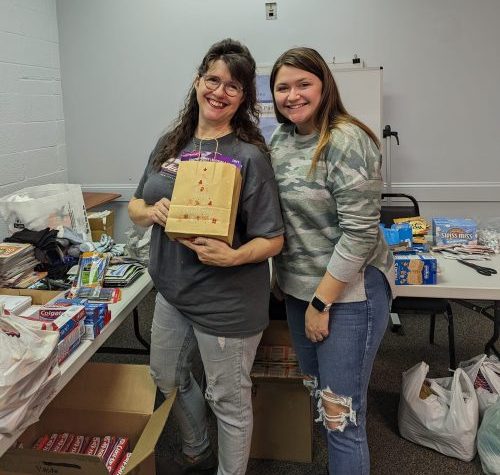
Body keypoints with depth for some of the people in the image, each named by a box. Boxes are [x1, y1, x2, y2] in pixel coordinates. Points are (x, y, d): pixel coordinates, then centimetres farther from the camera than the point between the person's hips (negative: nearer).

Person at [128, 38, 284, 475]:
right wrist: (153, 212, -12)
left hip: (226, 301, -7)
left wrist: (232, 256, -33)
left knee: (228, 401, 11)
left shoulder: (250, 156, -15)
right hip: (172, 291, 7)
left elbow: (273, 240, -14)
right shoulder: (171, 143, 2)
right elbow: (134, 206, 10)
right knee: (167, 378, 26)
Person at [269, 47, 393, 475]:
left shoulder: (347, 142, -17)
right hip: (298, 288, 8)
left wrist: (321, 303, -17)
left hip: (348, 293, -7)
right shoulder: (281, 140, 5)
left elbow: (359, 233, -20)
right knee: (316, 395, 22)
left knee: (342, 417, 2)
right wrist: (287, 282, 9)